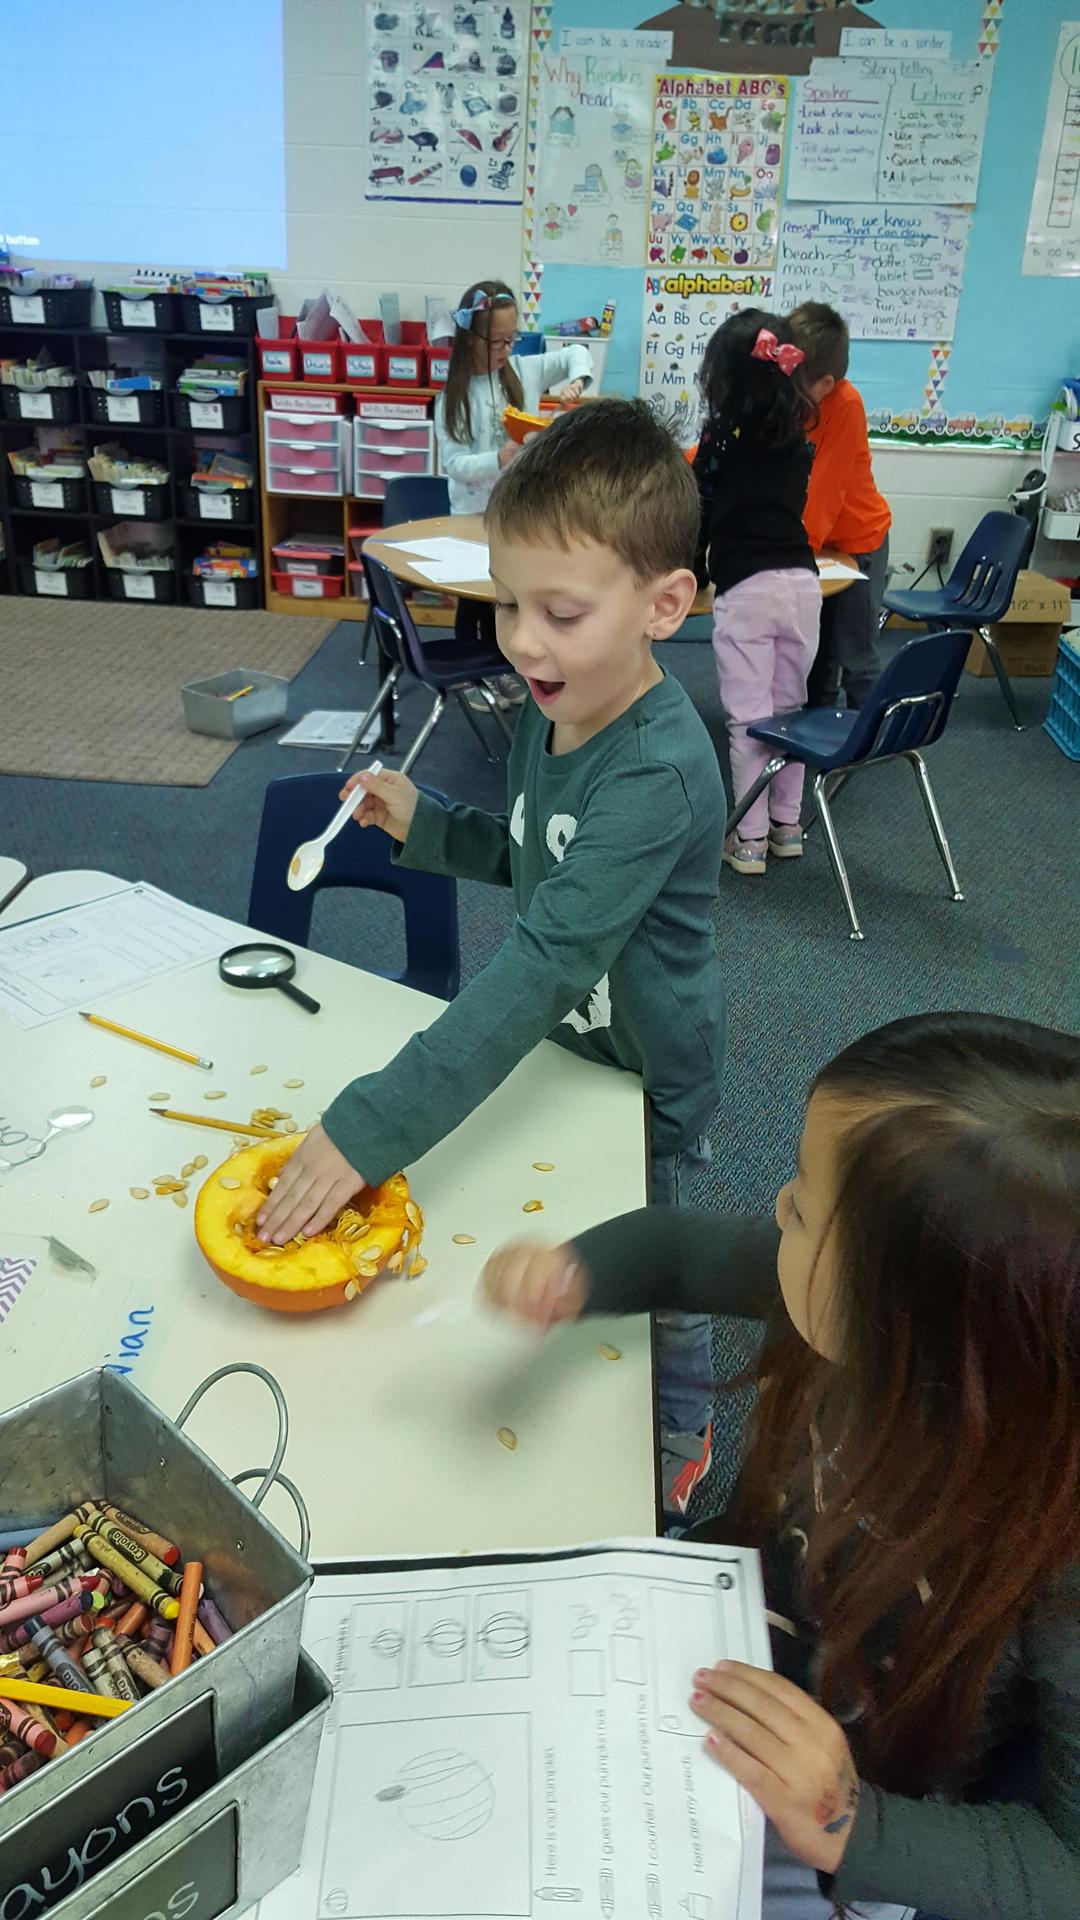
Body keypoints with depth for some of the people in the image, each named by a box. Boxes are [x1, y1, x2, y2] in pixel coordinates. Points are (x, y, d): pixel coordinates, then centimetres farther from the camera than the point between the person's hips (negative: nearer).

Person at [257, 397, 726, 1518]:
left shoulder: (659, 772, -34)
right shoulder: (552, 709, -7)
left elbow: (547, 961, -41)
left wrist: (368, 1130, -44)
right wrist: (426, 827, -8)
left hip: (642, 1077, -7)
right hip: (559, 1045, 7)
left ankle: (675, 1441, 47)